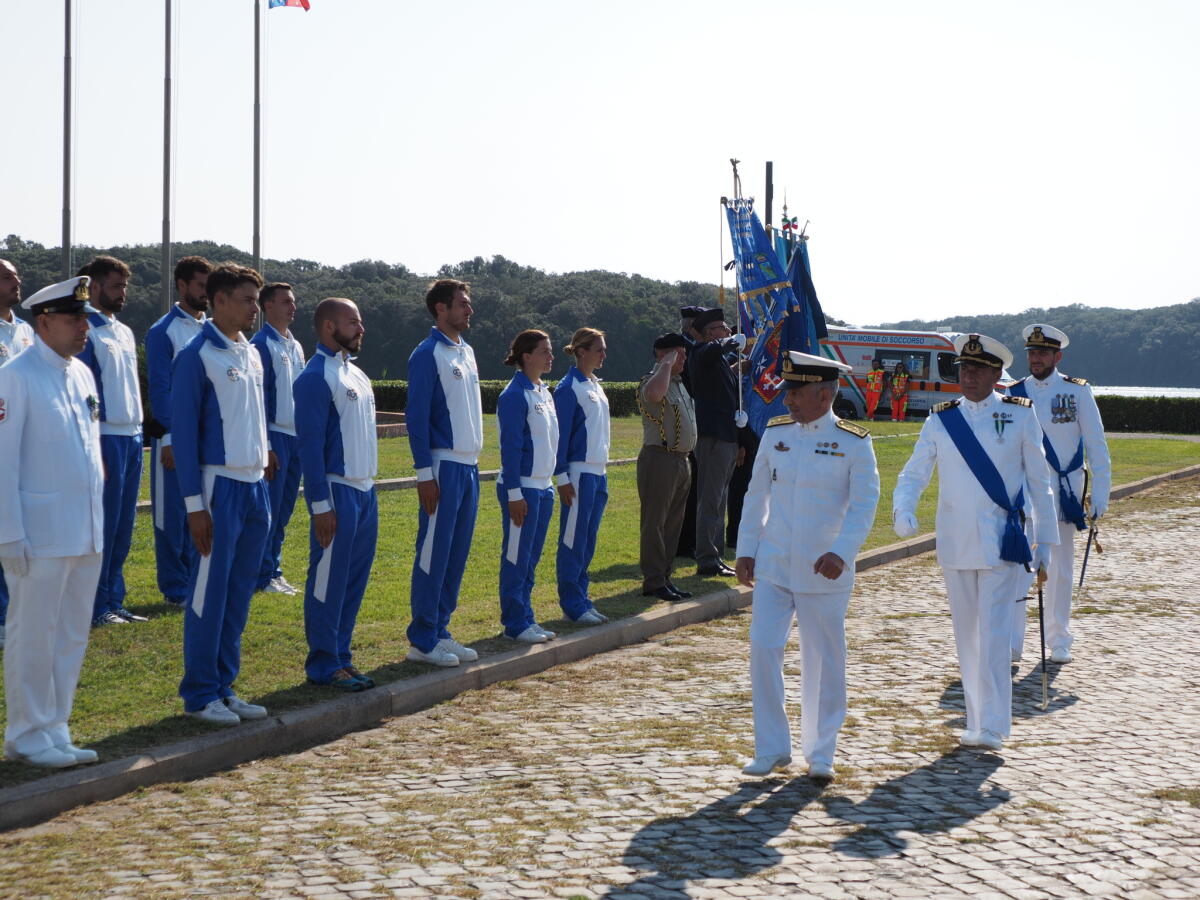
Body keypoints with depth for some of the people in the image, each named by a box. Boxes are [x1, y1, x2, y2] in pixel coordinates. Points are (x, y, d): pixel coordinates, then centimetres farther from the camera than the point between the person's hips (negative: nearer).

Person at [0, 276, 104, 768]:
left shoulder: (82, 373, 11)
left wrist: (98, 519, 16)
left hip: (86, 533, 7)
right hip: (41, 533, -7)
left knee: (72, 635, 12)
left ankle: (54, 730, 22)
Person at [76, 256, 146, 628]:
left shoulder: (125, 332, 17)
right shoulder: (86, 330, -9)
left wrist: (138, 433, 15)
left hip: (132, 436, 8)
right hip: (105, 438, -8)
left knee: (123, 525, 11)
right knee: (102, 523, -4)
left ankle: (113, 601, 18)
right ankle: (95, 606, 3)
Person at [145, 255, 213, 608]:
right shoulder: (164, 331, -7)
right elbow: (160, 388, -9)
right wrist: (168, 439, -13)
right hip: (177, 435, -6)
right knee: (174, 515, 0)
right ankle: (176, 589, 7)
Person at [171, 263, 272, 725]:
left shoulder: (252, 354, 12)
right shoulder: (197, 356, -10)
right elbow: (184, 431, -12)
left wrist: (263, 482, 14)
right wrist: (194, 504, -15)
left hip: (255, 485, 7)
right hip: (220, 484, -7)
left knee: (240, 592, 10)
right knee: (210, 591, -2)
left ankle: (224, 684, 18)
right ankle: (200, 694, 5)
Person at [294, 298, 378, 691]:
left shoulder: (357, 375, 15)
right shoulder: (316, 377, -13)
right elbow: (310, 443, -16)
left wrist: (369, 490, 16)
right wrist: (321, 505, -19)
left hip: (365, 490, 9)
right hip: (337, 491, -9)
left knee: (355, 580, 12)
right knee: (328, 581, -2)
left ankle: (341, 656, 20)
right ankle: (323, 665, 5)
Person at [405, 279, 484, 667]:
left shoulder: (467, 352, 14)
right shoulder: (428, 355, -11)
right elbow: (417, 416, -14)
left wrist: (473, 461, 15)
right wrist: (425, 473, -17)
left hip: (470, 464, 8)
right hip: (444, 465, -8)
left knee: (458, 552, 10)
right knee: (434, 553, -4)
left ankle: (440, 631, 18)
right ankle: (422, 640, 2)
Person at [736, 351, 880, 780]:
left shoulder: (854, 443, -6)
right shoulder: (775, 433, 4)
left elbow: (864, 506, -10)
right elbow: (757, 495, 11)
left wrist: (840, 552, -23)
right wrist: (745, 550, 8)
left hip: (823, 572, -3)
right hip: (773, 566, 3)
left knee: (823, 663, 5)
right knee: (763, 650, -5)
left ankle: (821, 753, 18)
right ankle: (772, 749, 7)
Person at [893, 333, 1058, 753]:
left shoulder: (1020, 416, 0)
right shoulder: (941, 420, 5)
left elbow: (1039, 482, 5)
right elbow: (914, 473, 1)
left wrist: (1044, 541, 4)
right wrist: (903, 511, -19)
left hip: (1001, 543, -3)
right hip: (955, 544, 3)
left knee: (993, 634, -10)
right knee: (966, 635, 9)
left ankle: (992, 727, -9)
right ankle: (977, 720, 19)